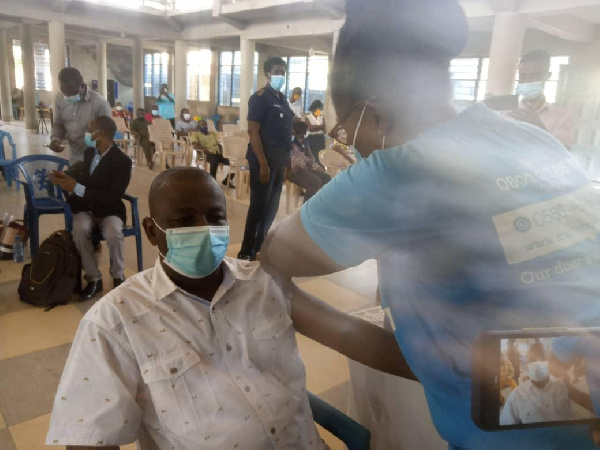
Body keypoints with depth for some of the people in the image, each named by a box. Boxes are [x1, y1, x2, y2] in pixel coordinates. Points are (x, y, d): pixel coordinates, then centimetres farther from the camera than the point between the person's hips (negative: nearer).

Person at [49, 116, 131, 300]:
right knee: (79, 230, -29)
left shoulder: (122, 161, -16)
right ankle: (94, 278, -13)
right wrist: (68, 180, -3)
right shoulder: (89, 152, 6)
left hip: (109, 210, -4)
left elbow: (113, 198, -22)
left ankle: (118, 277, -9)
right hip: (85, 207, 5)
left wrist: (77, 188, -24)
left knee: (113, 234, -35)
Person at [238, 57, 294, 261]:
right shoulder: (259, 98, -9)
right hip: (264, 159, -8)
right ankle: (247, 253, 6)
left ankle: (259, 248, 27)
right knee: (258, 206, -4)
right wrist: (263, 163, -22)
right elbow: (253, 132, -16)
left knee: (272, 206, 14)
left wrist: (286, 161, 15)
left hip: (280, 159, 8)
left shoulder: (283, 100, 15)